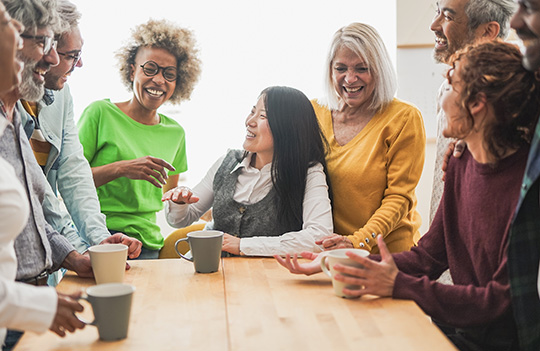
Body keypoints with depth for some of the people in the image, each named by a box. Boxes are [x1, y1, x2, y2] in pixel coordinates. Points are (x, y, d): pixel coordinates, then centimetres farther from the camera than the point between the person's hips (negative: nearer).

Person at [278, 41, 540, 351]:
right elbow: (427, 257, 9)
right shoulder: (461, 165, 6)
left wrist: (398, 285, -22)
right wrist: (343, 263, -1)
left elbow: (506, 299, -20)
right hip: (458, 325, 7)